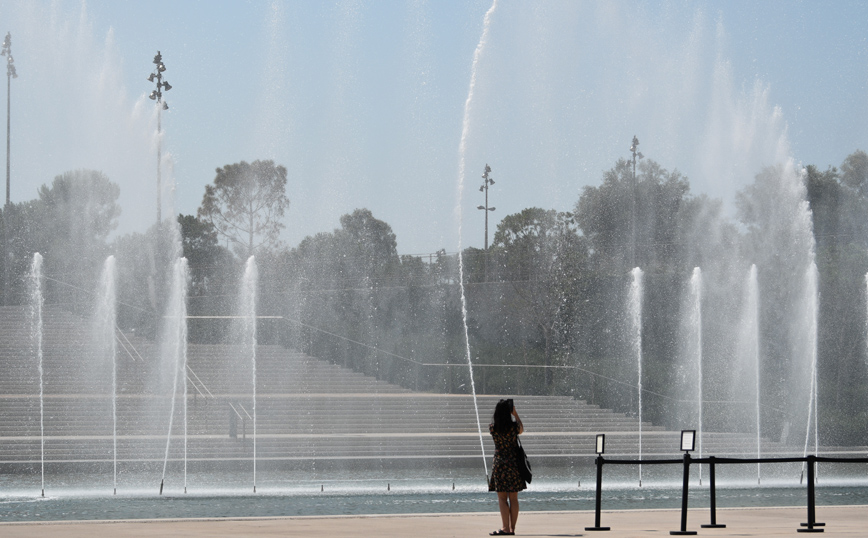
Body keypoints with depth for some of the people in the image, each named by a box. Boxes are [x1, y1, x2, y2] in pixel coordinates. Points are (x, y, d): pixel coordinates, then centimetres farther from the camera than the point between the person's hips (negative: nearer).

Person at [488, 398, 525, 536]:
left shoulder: (492, 428, -7)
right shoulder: (514, 426, -7)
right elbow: (521, 429, 17)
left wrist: (501, 410, 21)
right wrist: (515, 414, 23)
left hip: (499, 464, -1)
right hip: (514, 464, 1)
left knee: (502, 499, 0)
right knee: (513, 498, 7)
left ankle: (506, 528, -6)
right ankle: (512, 528, 9)